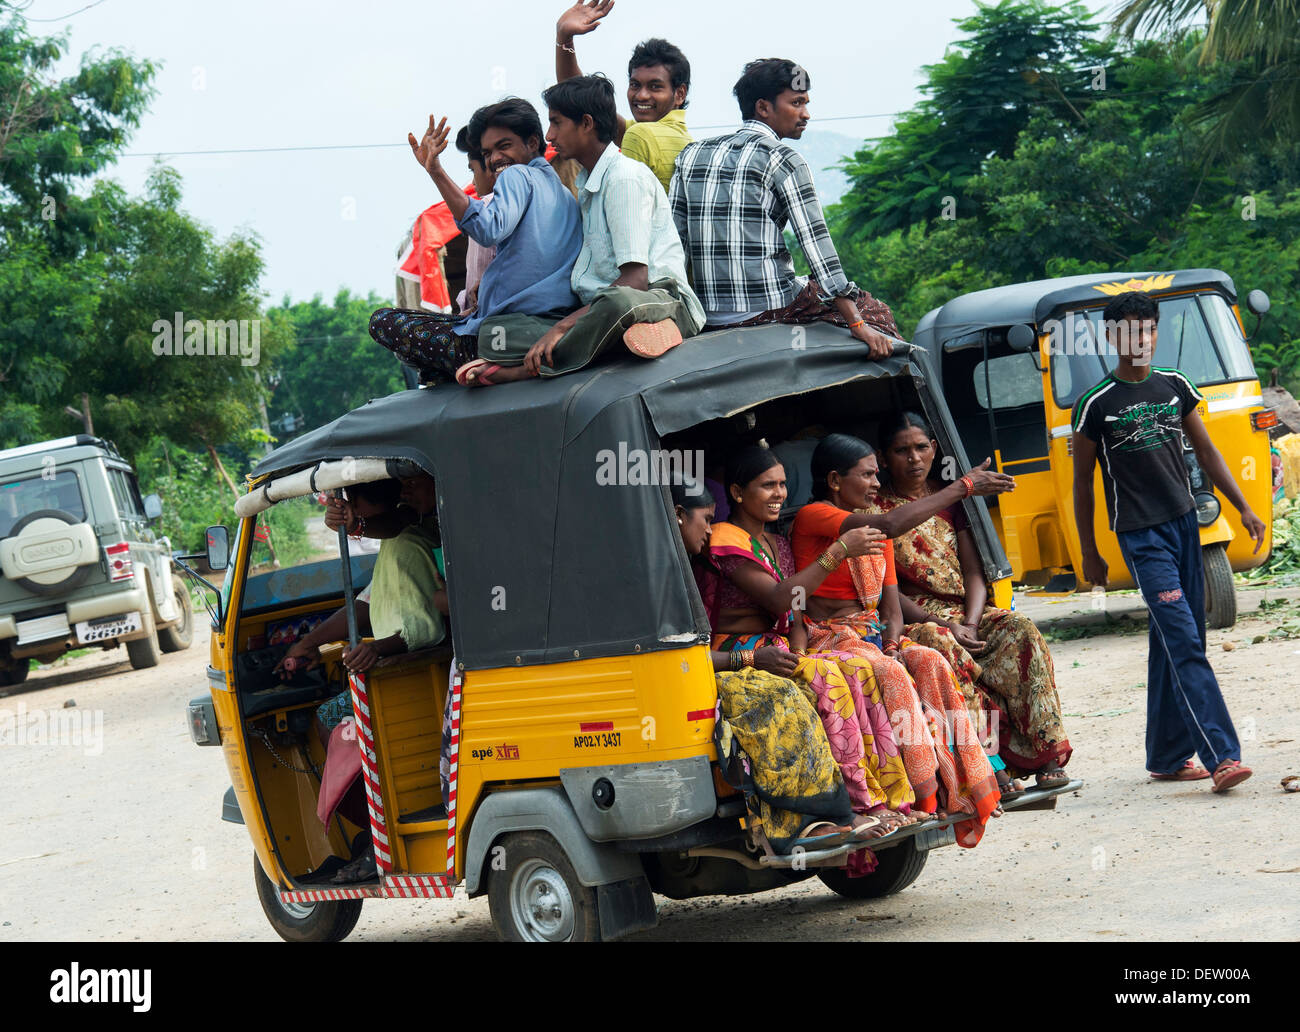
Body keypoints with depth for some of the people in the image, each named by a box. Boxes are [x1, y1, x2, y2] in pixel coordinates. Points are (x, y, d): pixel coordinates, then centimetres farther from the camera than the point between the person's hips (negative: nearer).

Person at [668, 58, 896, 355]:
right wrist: (859, 326, -14)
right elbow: (816, 245, -12)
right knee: (873, 310, 14)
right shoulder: (783, 161, -6)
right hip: (770, 310, -7)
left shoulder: (691, 155, 12)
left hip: (709, 319, 7)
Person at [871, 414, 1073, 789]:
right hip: (914, 620, -4)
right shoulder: (875, 509, 3)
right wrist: (943, 625, -19)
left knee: (1020, 630, -26)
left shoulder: (950, 499, 16)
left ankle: (1045, 757, -28)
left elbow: (974, 573, 9)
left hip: (965, 615, 4)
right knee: (942, 647, -38)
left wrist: (970, 622, -12)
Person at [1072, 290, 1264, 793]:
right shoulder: (1096, 404, -5)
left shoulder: (1175, 386, 8)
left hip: (1185, 524, 5)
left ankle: (1167, 757, 17)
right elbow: (1082, 482, 1)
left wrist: (1243, 508, 10)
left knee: (1174, 645, 8)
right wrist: (1090, 554, 3)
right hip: (1141, 536, -5)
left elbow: (1206, 451, 16)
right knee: (1184, 643, -14)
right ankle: (1221, 756, -20)